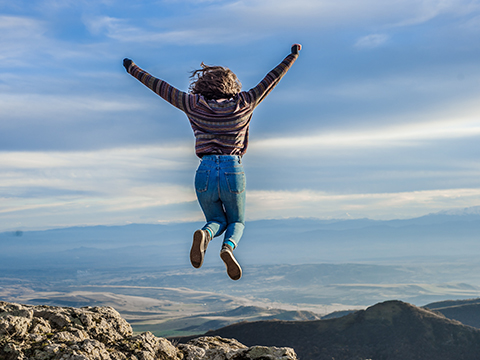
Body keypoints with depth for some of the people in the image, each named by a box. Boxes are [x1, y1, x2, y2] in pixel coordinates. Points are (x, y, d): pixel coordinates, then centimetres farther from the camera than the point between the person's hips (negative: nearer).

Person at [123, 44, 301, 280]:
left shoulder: (194, 105, 7)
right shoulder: (242, 104, 6)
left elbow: (161, 87, 14)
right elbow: (271, 79, 14)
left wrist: (134, 70, 26)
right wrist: (292, 56, 25)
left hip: (205, 173, 1)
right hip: (233, 172, -1)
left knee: (217, 221, 24)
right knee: (237, 222, 22)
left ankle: (205, 235, -15)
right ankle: (228, 247, -15)